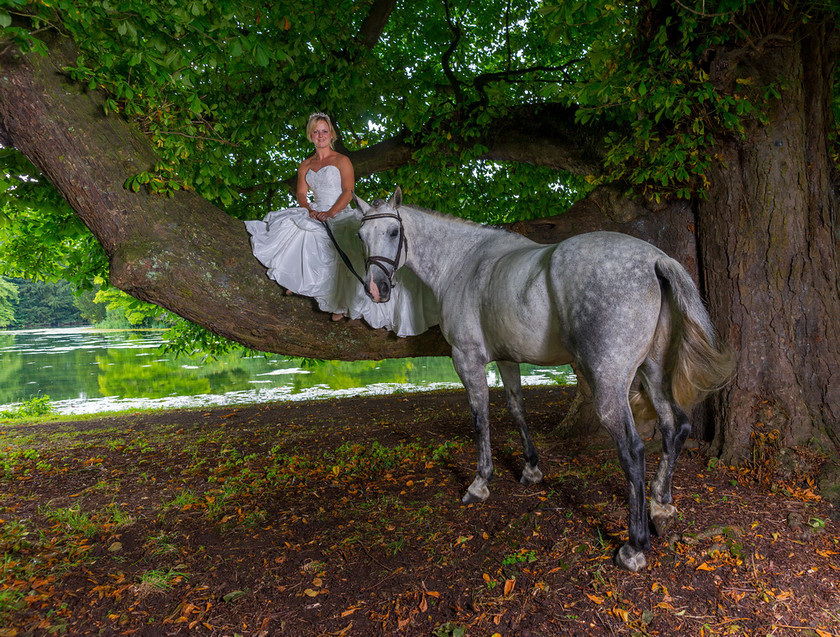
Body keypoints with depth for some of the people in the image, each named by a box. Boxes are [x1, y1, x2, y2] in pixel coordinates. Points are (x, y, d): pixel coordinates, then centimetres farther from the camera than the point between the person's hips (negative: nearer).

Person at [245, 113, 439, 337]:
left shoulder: (342, 161, 6)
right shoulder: (305, 165, 20)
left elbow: (348, 191, -6)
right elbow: (301, 194, 13)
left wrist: (331, 213, -21)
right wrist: (309, 210, -11)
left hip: (340, 215, -4)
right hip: (315, 214, 4)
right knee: (293, 225, -28)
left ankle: (341, 303, -21)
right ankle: (295, 279, -12)